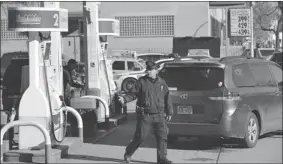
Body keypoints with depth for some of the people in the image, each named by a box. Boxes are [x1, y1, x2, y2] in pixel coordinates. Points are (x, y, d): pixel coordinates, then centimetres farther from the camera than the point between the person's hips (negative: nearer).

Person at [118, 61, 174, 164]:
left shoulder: (162, 83, 8)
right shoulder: (141, 81, -1)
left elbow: (167, 99, 14)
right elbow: (133, 94, -3)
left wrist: (169, 113, 15)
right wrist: (124, 99, -22)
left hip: (159, 115, 3)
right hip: (145, 115, -3)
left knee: (162, 136, -1)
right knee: (140, 136, -1)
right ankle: (128, 153, 21)